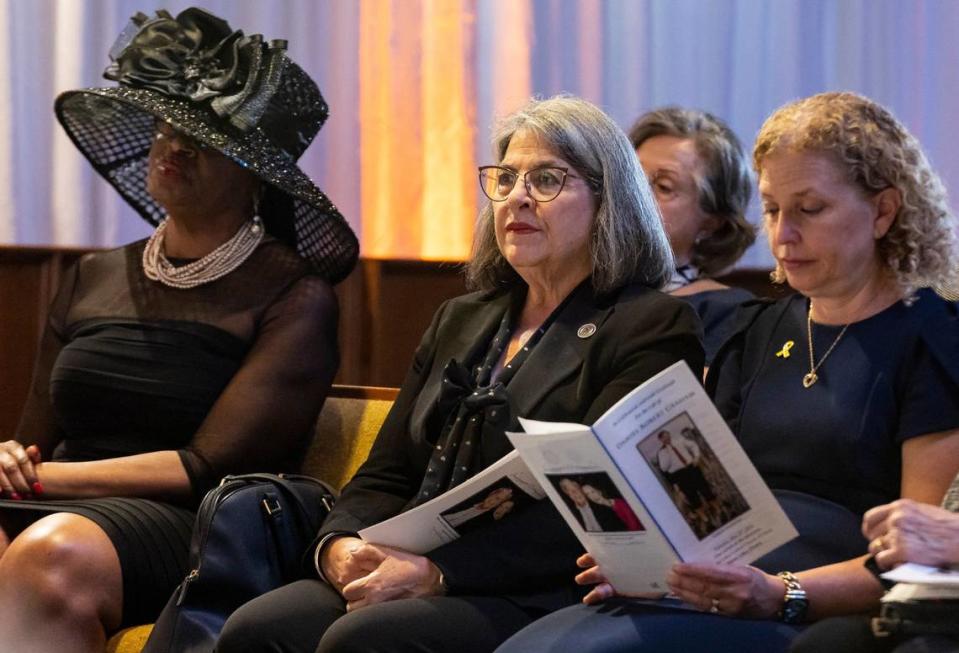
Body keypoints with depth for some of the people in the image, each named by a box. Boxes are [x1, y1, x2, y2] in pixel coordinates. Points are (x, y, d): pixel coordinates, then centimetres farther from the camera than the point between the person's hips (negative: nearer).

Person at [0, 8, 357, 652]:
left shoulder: (294, 299, 4)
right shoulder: (93, 279, 21)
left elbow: (209, 469, -6)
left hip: (188, 527, -4)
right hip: (52, 511, 5)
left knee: (54, 553, -40)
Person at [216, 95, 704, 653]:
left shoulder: (653, 328, 0)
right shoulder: (459, 321, 26)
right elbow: (386, 475, 20)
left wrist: (438, 570, -20)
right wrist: (340, 545, -4)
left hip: (534, 599, -6)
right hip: (412, 578, 7)